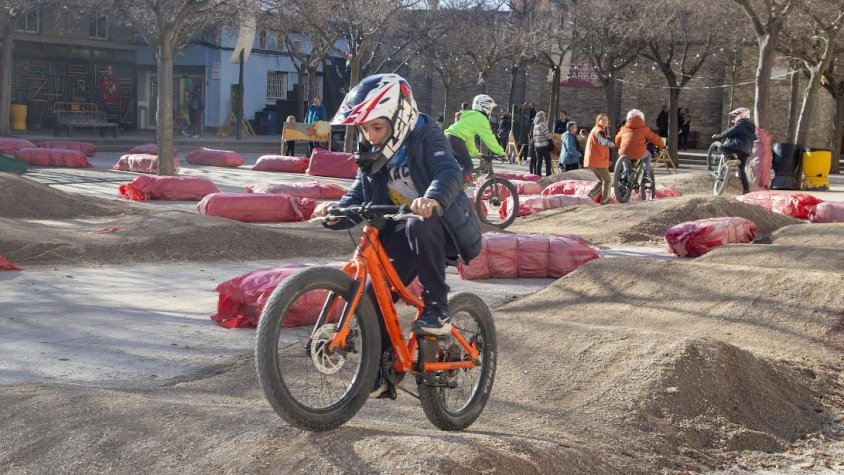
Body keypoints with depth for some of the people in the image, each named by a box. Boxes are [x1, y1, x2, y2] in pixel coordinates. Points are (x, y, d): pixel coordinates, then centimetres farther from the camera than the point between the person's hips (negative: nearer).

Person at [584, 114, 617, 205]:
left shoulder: (595, 130, 22)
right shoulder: (598, 130, -11)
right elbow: (601, 139, -35)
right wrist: (608, 143, -58)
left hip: (592, 160, 10)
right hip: (597, 161, -10)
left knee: (601, 180, 19)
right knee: (608, 180, 1)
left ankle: (591, 195, 6)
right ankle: (605, 200, 1)